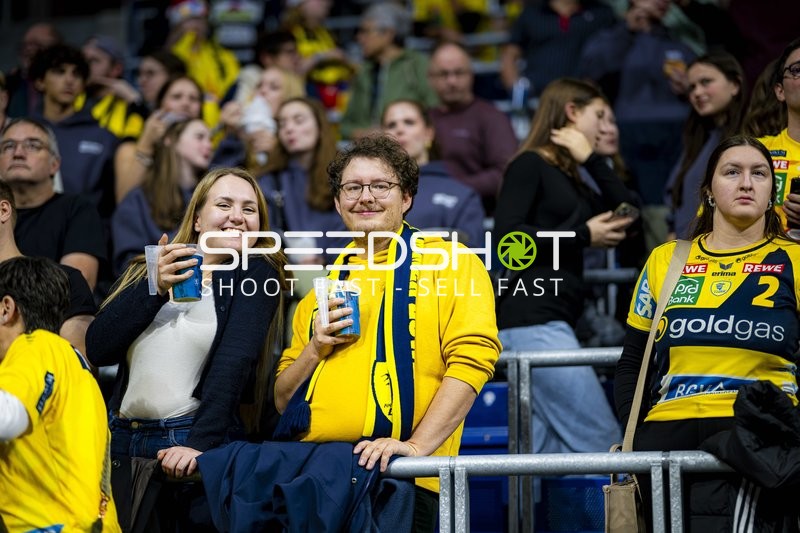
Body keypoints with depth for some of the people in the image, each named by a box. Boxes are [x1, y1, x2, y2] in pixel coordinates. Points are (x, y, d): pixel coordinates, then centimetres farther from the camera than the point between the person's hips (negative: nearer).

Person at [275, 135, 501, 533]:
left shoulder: (452, 262, 4)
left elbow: (470, 361, -9)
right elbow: (283, 401, 20)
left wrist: (417, 445, -19)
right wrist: (315, 349, 1)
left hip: (399, 481, -4)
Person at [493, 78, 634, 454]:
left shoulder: (571, 180, 23)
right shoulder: (529, 166, -2)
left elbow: (628, 215, 14)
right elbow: (506, 235, -14)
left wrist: (592, 160, 8)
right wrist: (583, 235, -11)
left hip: (553, 321, 9)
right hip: (533, 319, -9)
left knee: (545, 451, 5)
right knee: (602, 443, -13)